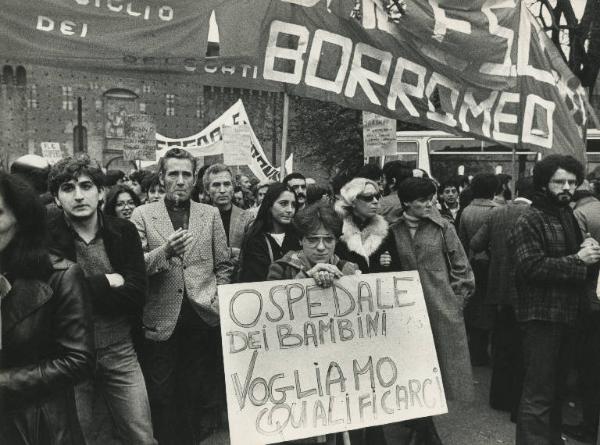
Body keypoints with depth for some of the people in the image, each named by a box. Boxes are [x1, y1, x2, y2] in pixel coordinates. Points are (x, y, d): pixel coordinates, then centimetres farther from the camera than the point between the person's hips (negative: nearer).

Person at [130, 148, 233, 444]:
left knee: (202, 393, 11)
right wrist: (164, 252, -22)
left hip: (203, 317, 1)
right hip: (162, 319, -1)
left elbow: (223, 266, 9)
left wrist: (217, 302, -1)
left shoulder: (210, 214, 6)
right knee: (162, 396, 9)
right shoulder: (142, 215, 1)